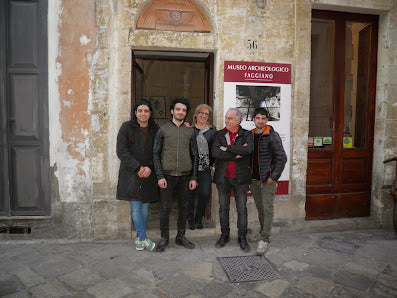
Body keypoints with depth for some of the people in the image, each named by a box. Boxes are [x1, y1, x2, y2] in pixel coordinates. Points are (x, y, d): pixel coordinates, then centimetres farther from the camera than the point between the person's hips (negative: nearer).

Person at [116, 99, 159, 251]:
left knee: (145, 206, 8)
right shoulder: (127, 127, -1)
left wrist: (149, 167, -13)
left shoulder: (155, 130, 6)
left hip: (148, 174, 3)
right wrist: (138, 167, -16)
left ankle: (139, 238, 23)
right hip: (131, 173, -2)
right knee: (136, 206, -2)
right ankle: (144, 238, 11)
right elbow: (121, 151, -9)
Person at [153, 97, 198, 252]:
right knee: (165, 207, 1)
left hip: (185, 176, 3)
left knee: (183, 207, 10)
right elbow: (156, 154, 0)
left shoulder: (189, 131, 10)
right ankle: (164, 238, 17)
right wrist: (160, 176, -8)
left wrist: (194, 177, 4)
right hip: (168, 175, -2)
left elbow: (194, 155, 11)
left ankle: (181, 237, 25)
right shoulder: (163, 129, 3)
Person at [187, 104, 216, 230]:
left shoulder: (212, 131, 10)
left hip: (205, 168, 1)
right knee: (190, 194, 4)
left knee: (205, 193, -1)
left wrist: (213, 166, 6)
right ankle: (190, 219, 23)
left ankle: (198, 218, 22)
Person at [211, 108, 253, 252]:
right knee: (223, 207, 11)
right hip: (223, 177, 2)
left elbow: (248, 150, -20)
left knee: (242, 208, 5)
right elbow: (215, 153, -13)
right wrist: (237, 154, -15)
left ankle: (242, 237, 19)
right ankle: (225, 235, 27)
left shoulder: (246, 135, 1)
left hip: (241, 177, -1)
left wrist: (227, 148, -15)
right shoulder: (219, 135, 3)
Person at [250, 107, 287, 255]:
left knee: (267, 209, -2)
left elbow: (281, 158, -10)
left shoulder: (272, 136, -8)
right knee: (259, 208, 15)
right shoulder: (250, 135, 9)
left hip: (268, 180, -5)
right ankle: (263, 231, 30)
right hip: (254, 179, 5)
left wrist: (273, 177, -14)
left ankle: (265, 239, 4)